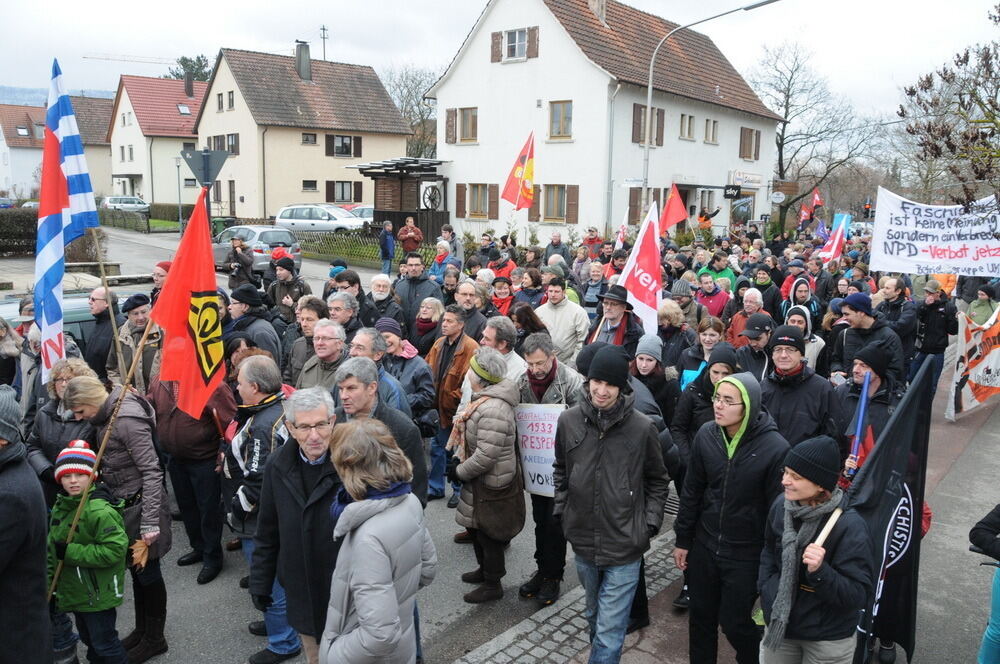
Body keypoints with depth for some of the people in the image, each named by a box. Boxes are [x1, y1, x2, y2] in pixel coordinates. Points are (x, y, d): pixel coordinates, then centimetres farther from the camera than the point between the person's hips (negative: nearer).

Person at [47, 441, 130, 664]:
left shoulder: (100, 510, -25)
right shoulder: (60, 507, 4)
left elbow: (115, 549, -30)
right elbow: (52, 546, 15)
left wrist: (71, 553, -26)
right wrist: (50, 580, 11)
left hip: (98, 594, -9)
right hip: (74, 591, 9)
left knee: (104, 643, 3)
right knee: (88, 637, 26)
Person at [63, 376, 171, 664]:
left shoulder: (127, 420, -23)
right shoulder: (107, 416, 3)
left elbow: (151, 471, -23)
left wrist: (150, 521, -23)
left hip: (140, 504, -8)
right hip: (124, 504, 8)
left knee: (148, 572, 7)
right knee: (136, 570, 20)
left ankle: (155, 639, 24)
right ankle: (141, 630, 36)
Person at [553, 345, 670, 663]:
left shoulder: (642, 427, -13)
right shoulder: (569, 420, -6)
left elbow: (657, 481, 1)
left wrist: (650, 524, -4)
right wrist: (562, 510, 5)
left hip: (625, 546, -3)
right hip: (583, 542, 3)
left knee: (609, 632, 0)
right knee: (595, 615, 25)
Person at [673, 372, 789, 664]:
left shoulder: (775, 447, -20)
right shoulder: (706, 435, -8)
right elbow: (691, 492, 2)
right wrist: (683, 539, 7)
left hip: (746, 555, -4)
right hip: (704, 546, 4)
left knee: (733, 622, 9)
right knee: (700, 617, 17)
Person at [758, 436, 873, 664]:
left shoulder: (850, 526, -23)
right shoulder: (781, 505, -8)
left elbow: (858, 595, -20)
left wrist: (820, 572, -35)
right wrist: (767, 588, -1)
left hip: (829, 641, -4)